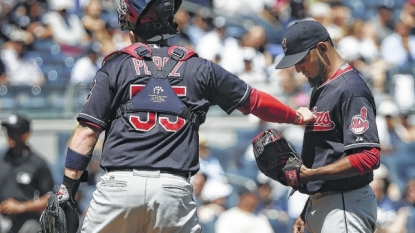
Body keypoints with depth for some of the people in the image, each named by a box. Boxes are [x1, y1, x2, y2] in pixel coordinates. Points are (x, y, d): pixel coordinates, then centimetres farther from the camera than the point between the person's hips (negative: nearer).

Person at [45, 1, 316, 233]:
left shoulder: (115, 67, 9)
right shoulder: (198, 68, 13)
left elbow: (88, 131, 2)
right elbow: (254, 101, 22)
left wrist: (67, 190, 2)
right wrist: (298, 116, 39)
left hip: (119, 186, -1)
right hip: (175, 189, 1)